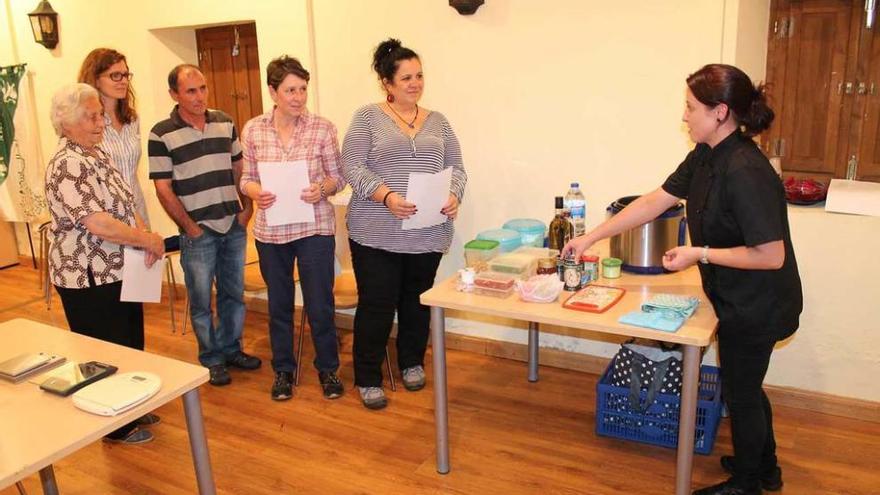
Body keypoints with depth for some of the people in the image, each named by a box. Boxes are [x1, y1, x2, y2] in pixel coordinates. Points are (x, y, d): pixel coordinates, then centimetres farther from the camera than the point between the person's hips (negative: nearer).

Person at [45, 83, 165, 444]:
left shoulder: (97, 154, 8)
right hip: (88, 279, -9)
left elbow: (124, 204, 11)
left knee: (131, 342, 21)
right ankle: (116, 426, 25)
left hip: (118, 271, 9)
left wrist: (145, 235, -7)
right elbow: (99, 224, -29)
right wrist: (149, 241, -19)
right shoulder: (67, 167, -22)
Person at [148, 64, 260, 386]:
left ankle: (231, 349, 31)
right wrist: (190, 227, -9)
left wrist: (247, 208, 4)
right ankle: (212, 359, 23)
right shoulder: (161, 134, -7)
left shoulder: (225, 123, 6)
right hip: (198, 232, -4)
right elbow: (163, 189, -8)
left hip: (234, 225, 4)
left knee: (234, 293, 14)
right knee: (202, 300, 7)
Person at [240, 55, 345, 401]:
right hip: (270, 230, 2)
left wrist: (322, 189, -20)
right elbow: (247, 178, 6)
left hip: (315, 228, -2)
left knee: (320, 305, 5)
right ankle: (283, 370, 33)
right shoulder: (252, 130, 0)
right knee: (278, 304, 15)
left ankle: (327, 369, 27)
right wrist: (256, 193, -16)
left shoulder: (323, 128, -5)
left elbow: (338, 176, 1)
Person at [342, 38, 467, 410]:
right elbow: (351, 166, -8)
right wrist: (385, 196, -23)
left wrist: (454, 195, -11)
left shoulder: (437, 121, 12)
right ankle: (367, 379, 16)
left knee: (417, 301, 15)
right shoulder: (368, 117, 0)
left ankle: (412, 363, 35)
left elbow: (456, 167, 11)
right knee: (376, 305, 2)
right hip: (377, 233, -4)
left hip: (428, 233, 4)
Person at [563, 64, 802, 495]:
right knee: (745, 385, 25)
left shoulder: (744, 172, -30)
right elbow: (655, 202, 3)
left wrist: (700, 254, -22)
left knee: (740, 391, 10)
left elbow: (772, 255, -29)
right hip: (739, 299, 9)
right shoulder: (706, 156, -1)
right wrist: (591, 237, 2)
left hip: (757, 305, -9)